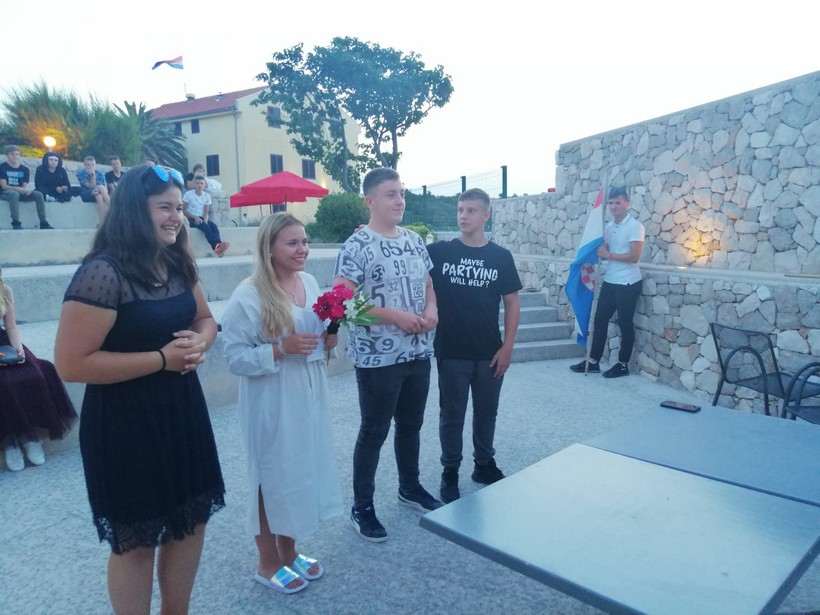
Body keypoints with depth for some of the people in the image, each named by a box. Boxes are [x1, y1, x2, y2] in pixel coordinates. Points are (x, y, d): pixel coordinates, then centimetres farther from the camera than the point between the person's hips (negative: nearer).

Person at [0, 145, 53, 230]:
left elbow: (25, 185, 2)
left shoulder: (25, 169, 8)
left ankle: (43, 222, -26)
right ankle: (16, 223, -44)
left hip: (20, 193, 4)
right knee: (14, 194, -39)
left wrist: (26, 190, -23)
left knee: (38, 194, -19)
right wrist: (18, 189, -25)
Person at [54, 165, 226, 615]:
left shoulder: (177, 264, 3)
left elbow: (205, 319, 16)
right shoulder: (103, 274, -20)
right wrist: (162, 359, -21)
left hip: (182, 411, 8)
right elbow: (71, 364, -22)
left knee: (191, 519, 19)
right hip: (125, 423, -7)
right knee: (136, 538, 11)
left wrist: (198, 343, -8)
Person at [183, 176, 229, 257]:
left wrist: (205, 220, -16)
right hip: (191, 219, -4)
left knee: (214, 225, -29)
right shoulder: (188, 194, -3)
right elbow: (184, 210, -3)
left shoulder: (207, 196, 8)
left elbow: (206, 212, 6)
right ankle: (216, 246, -53)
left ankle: (218, 246, -53)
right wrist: (195, 217, -17)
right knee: (205, 226, -34)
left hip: (202, 218, 4)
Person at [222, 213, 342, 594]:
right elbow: (235, 358, -16)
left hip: (309, 396, 7)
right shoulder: (248, 296, -17)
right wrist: (281, 349, -25)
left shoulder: (309, 282, 3)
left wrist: (327, 340, -5)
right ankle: (268, 563, 30)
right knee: (272, 476, 9)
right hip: (272, 404, -6)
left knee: (302, 471, 17)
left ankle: (289, 552, 38)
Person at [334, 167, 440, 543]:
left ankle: (410, 488, 41)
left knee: (411, 425, 20)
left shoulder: (414, 241, 8)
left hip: (418, 353, 7)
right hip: (377, 358, -7)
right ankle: (362, 508, 23)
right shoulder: (357, 246, -14)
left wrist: (431, 310, -4)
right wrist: (395, 317, -22)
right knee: (373, 432, 6)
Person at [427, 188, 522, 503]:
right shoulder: (439, 251, -3)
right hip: (451, 352, -1)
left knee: (487, 412, 17)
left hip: (490, 353, 2)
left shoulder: (501, 257, 0)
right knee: (452, 415, 11)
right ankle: (450, 473, 27)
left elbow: (512, 303, 2)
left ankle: (484, 464, 37)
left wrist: (507, 347, -3)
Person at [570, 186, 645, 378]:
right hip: (609, 281, 7)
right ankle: (593, 362, 19)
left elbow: (634, 256, -19)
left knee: (625, 324, 3)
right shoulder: (608, 227, 11)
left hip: (628, 283, -7)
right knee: (599, 320, 9)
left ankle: (623, 365, 16)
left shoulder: (635, 226, -11)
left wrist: (609, 255, -16)